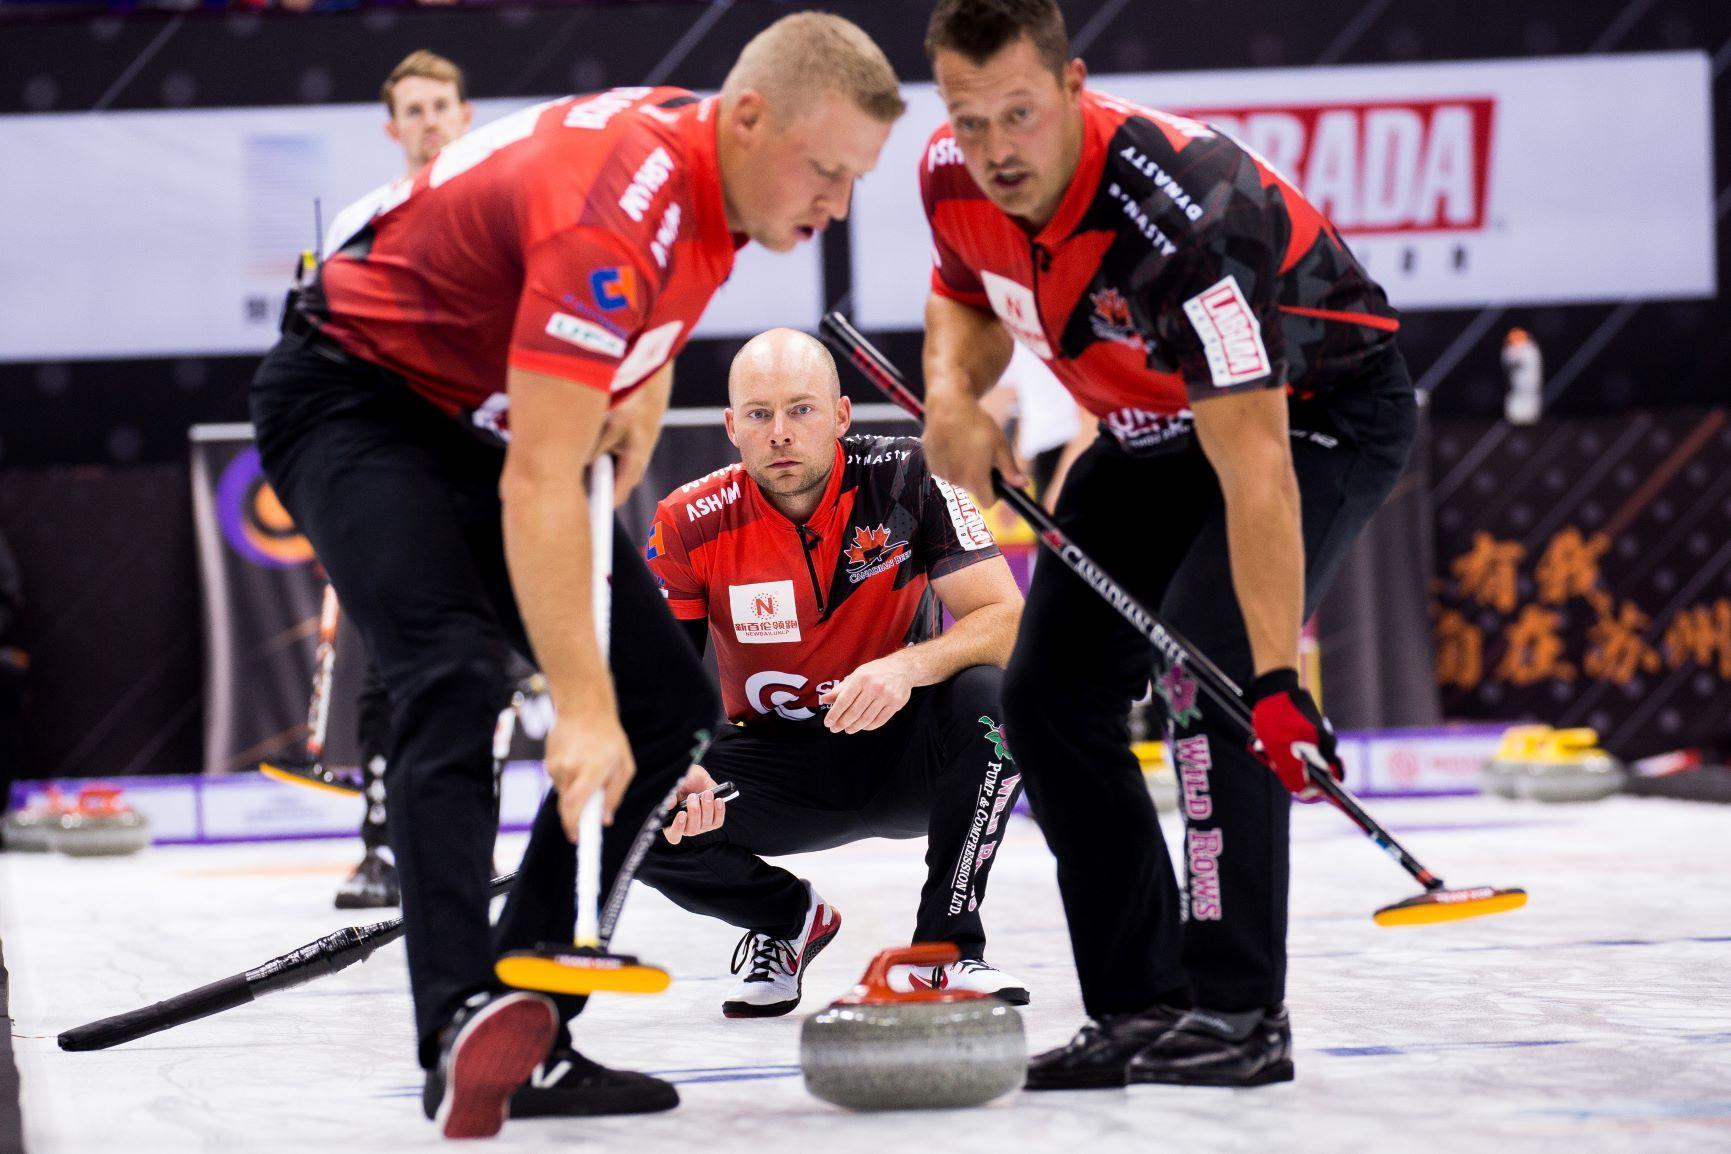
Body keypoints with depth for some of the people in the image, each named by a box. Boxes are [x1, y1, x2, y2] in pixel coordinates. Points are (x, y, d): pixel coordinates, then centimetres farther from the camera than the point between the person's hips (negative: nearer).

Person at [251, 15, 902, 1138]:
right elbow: (539, 484, -38)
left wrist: (641, 395, 1)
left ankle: (526, 1038, 0)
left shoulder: (711, 157, -6)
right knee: (455, 676, -33)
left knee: (669, 704, 1)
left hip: (488, 420, 9)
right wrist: (579, 707, -42)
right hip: (357, 401, -9)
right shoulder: (610, 205, -34)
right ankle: (462, 1024, -41)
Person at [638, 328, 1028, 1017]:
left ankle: (946, 948, -15)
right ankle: (788, 920, 9)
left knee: (991, 695, -33)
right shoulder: (692, 524, -12)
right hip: (778, 766, 1)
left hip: (902, 753, -1)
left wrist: (910, 665, -40)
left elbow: (1009, 620, -20)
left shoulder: (904, 481, -16)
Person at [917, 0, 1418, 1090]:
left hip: (1322, 408, -8)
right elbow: (967, 297, 11)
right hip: (1159, 421, 8)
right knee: (1050, 690, 1)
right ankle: (1141, 1009, 7)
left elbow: (1255, 467, -41)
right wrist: (954, 395, -12)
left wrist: (1277, 677, -46)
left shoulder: (1180, 210, -39)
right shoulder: (954, 180, -16)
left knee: (1204, 657, -27)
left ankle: (1240, 1013, -20)